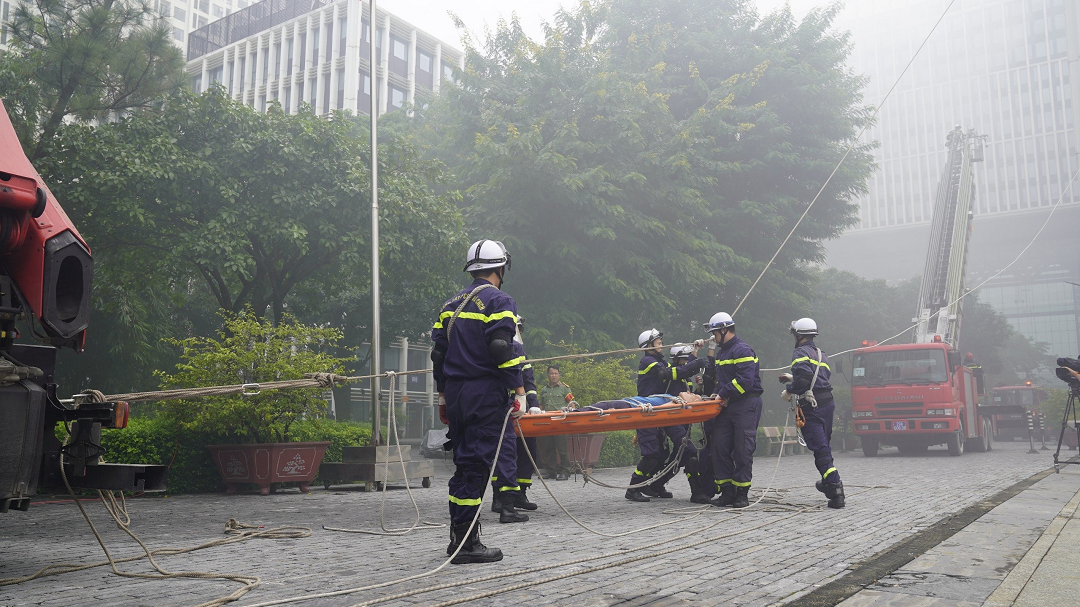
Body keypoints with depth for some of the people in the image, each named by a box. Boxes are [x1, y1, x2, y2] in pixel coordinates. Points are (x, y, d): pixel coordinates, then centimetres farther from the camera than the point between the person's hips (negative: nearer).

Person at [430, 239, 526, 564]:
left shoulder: (451, 304, 16)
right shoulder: (499, 302, -6)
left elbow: (438, 351, 15)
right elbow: (503, 349, -17)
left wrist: (443, 396, 21)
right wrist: (519, 392, -13)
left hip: (455, 392, 7)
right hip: (485, 394, -7)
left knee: (464, 463, 15)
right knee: (476, 465, -5)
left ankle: (458, 537, 20)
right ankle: (467, 542, -2)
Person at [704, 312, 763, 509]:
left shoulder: (743, 350, -11)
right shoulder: (722, 352, 19)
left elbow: (745, 381, -21)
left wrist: (723, 394, -15)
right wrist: (717, 393, 6)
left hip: (746, 406, -9)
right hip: (726, 406, 9)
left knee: (742, 451, -4)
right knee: (719, 448, 4)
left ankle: (742, 494, 4)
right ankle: (726, 492, 11)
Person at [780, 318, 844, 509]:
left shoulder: (800, 353, -8)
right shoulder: (821, 353, 19)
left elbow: (804, 376, -23)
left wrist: (789, 391, -8)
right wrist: (793, 378, 27)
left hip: (811, 406, -9)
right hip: (827, 402, 9)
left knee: (819, 448, -10)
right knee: (824, 444, 24)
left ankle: (836, 491, -17)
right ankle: (828, 482, 40)